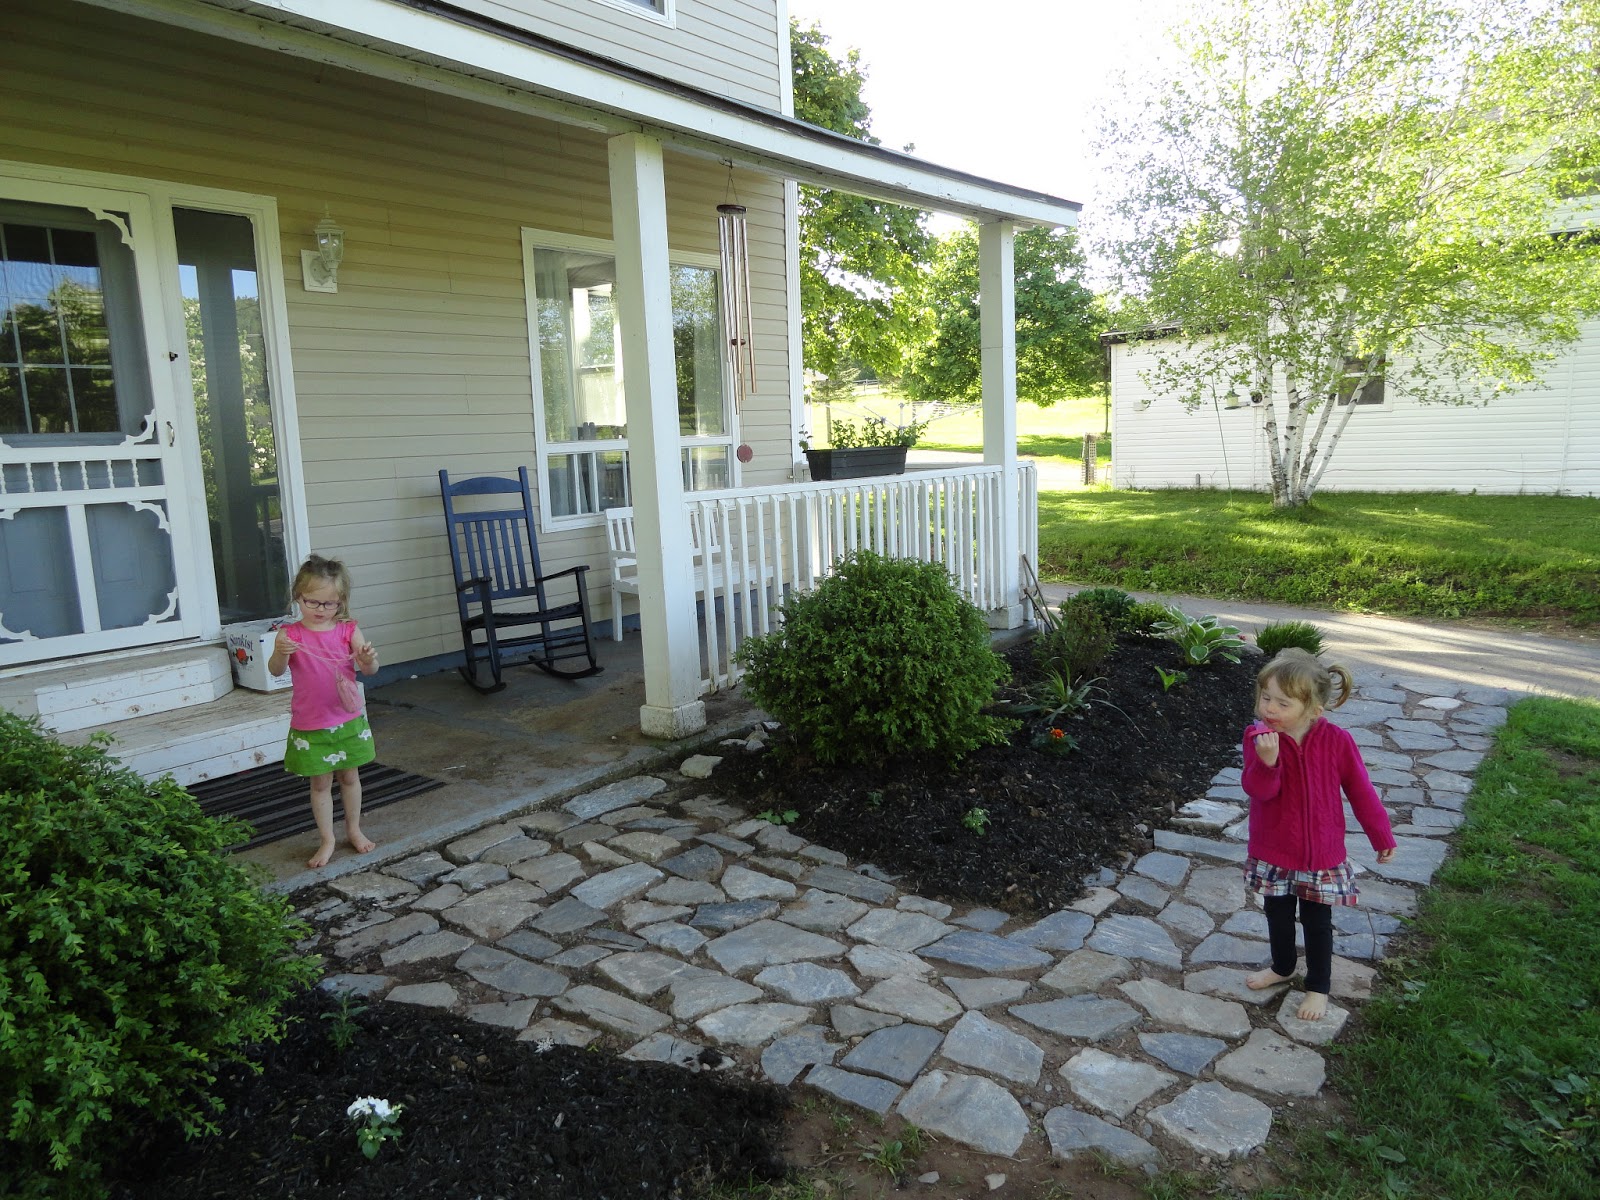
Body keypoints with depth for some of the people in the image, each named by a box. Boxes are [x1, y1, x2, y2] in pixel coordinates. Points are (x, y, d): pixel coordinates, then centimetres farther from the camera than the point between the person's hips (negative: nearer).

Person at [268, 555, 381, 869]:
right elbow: (276, 670, -17)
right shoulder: (290, 634, -7)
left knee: (350, 776, 16)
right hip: (310, 725, -1)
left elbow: (369, 670, -11)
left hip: (348, 719, 1)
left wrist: (368, 660, -34)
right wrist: (280, 653, -38)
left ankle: (353, 830, 32)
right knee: (320, 783, 9)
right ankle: (327, 840, 21)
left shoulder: (348, 631, -5)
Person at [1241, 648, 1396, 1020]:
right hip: (1272, 850, 2)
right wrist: (1267, 761, -42)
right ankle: (1281, 967, 45)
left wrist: (1382, 836, 3)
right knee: (1277, 913, 20)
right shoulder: (1258, 736, -15)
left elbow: (1361, 791, -4)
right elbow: (1258, 790, -23)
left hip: (1321, 853, -2)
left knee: (1317, 922, 13)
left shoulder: (1337, 741, -16)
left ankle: (1318, 987, 33)